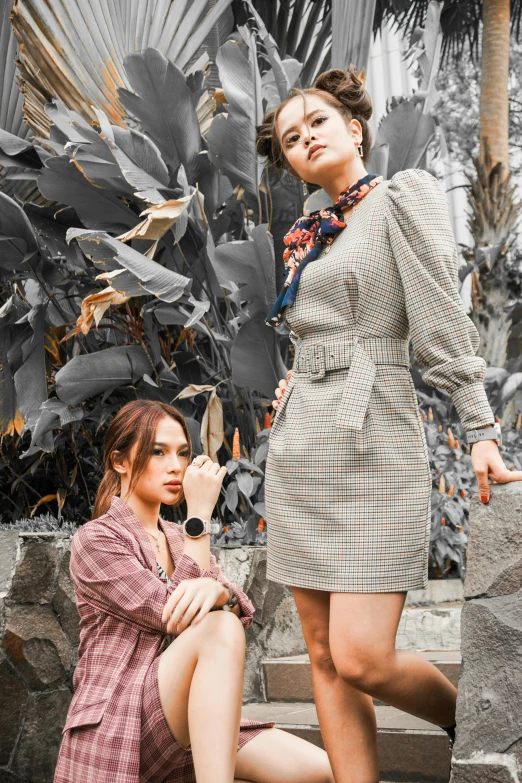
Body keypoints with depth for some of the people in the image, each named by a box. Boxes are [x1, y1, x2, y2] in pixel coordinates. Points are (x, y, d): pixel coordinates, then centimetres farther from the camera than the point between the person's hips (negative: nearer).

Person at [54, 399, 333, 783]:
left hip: (186, 727, 6)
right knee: (219, 627, -32)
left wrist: (215, 590, -24)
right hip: (119, 726, -6)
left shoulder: (180, 539, 18)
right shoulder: (95, 540, -4)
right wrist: (200, 514, -12)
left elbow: (241, 611, 1)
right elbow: (174, 616, -15)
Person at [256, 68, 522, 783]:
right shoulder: (307, 237, 20)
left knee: (361, 658, -13)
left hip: (370, 442, -7)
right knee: (325, 657, 3)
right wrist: (292, 386, 11)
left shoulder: (404, 196, 1)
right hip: (300, 447, 7)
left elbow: (441, 320, -7)